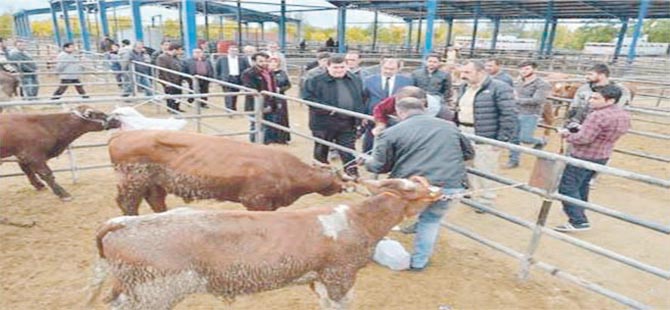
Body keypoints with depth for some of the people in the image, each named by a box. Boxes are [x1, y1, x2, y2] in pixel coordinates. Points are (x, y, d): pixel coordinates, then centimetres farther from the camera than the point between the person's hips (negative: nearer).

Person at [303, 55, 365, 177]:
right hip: (324, 122, -3)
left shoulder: (355, 80, 9)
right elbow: (308, 97, -12)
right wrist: (326, 108, -20)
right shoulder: (316, 80, -7)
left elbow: (361, 99, 18)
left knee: (349, 150, 6)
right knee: (321, 150, 11)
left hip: (348, 123, 3)